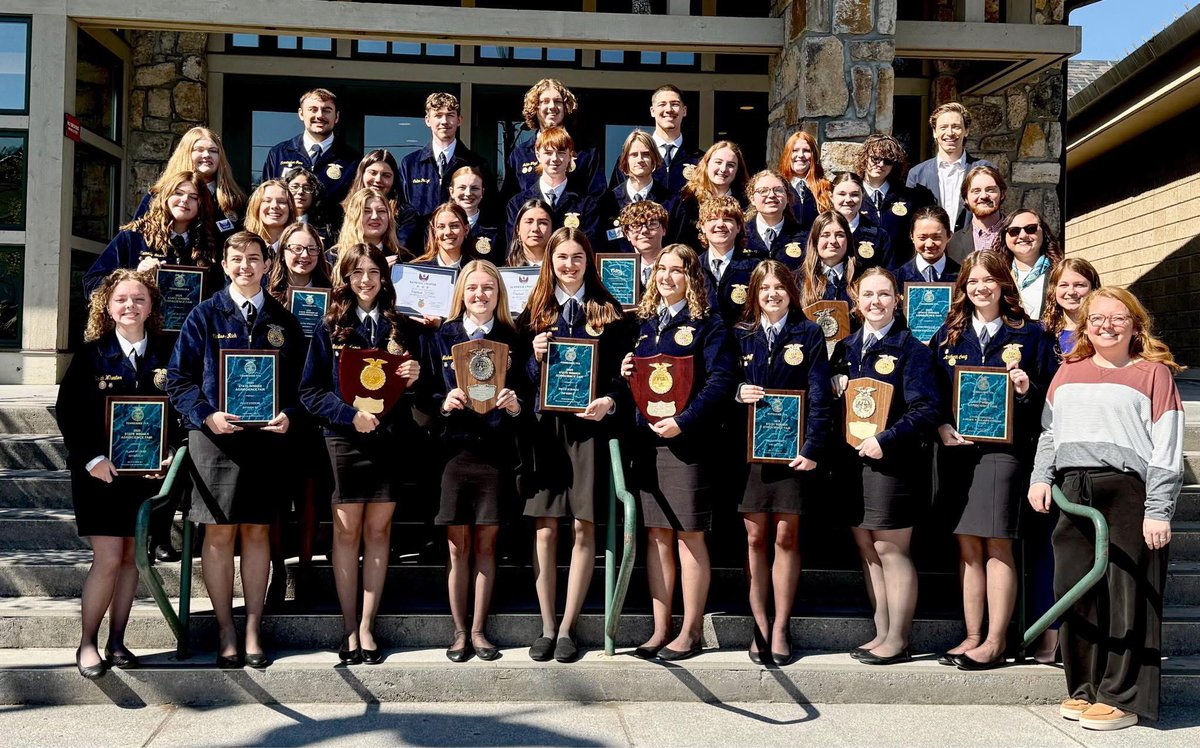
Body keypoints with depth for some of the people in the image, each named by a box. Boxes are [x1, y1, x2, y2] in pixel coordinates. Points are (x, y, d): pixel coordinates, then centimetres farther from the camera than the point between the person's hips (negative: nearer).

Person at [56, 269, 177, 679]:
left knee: (131, 557, 7)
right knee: (107, 559, -7)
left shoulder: (167, 353, 4)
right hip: (101, 472, -2)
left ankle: (117, 641, 18)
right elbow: (67, 410, -3)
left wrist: (174, 453, -8)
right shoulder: (91, 354, -1)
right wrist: (92, 459, -12)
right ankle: (87, 644, 8)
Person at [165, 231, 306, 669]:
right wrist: (207, 415, -14)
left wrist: (289, 415, -9)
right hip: (215, 436, -1)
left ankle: (253, 631, 15)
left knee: (257, 532, 6)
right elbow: (179, 378, 1)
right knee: (219, 534, 0)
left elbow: (300, 380, 11)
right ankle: (226, 633, 10)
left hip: (267, 437, 2)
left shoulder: (283, 322, 10)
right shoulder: (204, 316, 5)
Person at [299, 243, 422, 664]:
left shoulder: (403, 329, 10)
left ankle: (367, 627, 12)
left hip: (391, 437, 2)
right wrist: (350, 414, -16)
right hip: (344, 438, -2)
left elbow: (415, 392, 15)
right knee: (347, 532, 2)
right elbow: (310, 391, -2)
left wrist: (414, 378, -8)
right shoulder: (330, 329, 4)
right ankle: (349, 628, 10)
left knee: (378, 531, 5)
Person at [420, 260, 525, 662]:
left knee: (486, 545, 6)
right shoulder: (441, 337, 6)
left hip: (495, 451, 1)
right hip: (454, 448, 0)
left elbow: (524, 397, 7)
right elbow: (427, 392, 4)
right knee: (458, 547, 4)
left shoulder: (512, 339, 8)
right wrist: (444, 401, -16)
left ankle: (479, 630, 16)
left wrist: (514, 404, -14)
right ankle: (460, 632, 14)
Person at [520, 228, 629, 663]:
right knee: (545, 530, 0)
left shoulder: (608, 312, 8)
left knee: (584, 528, 0)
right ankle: (547, 628, 10)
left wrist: (609, 400, -12)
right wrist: (535, 357, -8)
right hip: (544, 426, 1)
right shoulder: (535, 312, 12)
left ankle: (567, 628, 9)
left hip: (589, 426, -1)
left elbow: (622, 370, 6)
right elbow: (524, 377, 12)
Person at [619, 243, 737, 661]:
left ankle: (690, 633, 7)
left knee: (690, 536, -1)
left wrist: (683, 421, -20)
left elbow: (721, 381, -12)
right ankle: (660, 630, 15)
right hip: (646, 439, 6)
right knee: (656, 535, 8)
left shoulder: (707, 325, -1)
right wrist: (623, 374, 1)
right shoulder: (644, 323, 16)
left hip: (687, 440, -5)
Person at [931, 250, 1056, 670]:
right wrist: (942, 426, -6)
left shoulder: (1028, 335, 5)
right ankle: (972, 638, 13)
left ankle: (995, 643, 2)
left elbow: (1050, 393, 5)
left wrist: (1028, 390, -16)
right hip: (957, 448, 3)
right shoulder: (948, 336, 12)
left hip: (1004, 448, -3)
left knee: (997, 545, -4)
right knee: (967, 546, 5)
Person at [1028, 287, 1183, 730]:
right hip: (1074, 493, 5)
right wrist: (1040, 478, 5)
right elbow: (1049, 432, 21)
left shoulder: (1153, 373, 3)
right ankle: (1084, 688, 18)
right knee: (1075, 591, 6)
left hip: (1129, 493, -5)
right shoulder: (1069, 371, 18)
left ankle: (1121, 697, 7)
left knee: (1126, 594, -2)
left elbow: (1166, 448, -3)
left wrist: (1158, 510, -10)